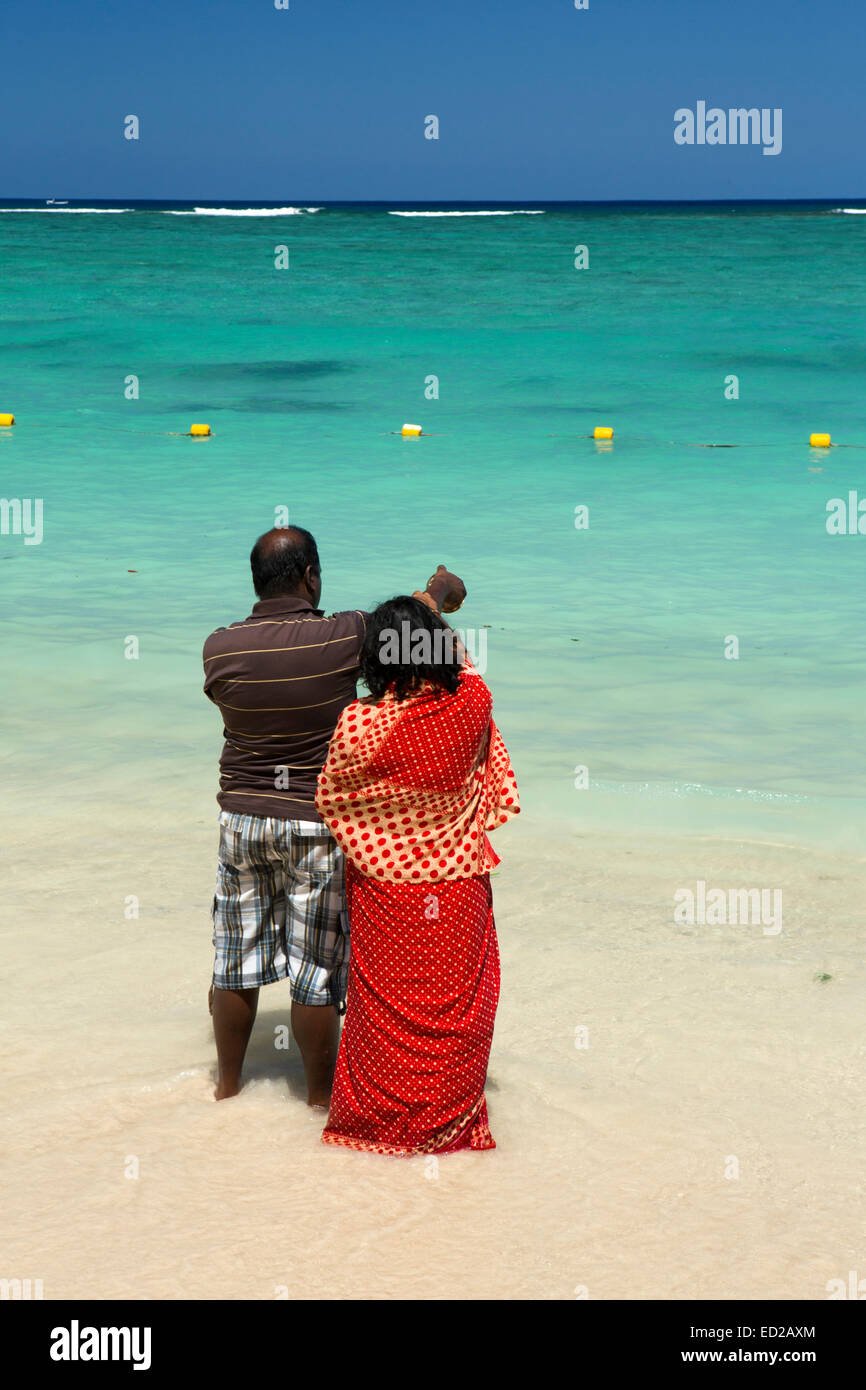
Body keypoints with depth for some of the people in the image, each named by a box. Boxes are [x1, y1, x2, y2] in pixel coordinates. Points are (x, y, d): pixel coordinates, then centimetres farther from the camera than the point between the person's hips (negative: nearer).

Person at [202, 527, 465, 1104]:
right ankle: (321, 1089, 20)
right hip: (318, 826, -3)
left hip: (242, 819, 3)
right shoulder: (343, 637, -16)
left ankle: (228, 1081, 28)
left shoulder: (220, 648, -8)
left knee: (237, 957, 15)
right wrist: (444, 586, 23)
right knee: (316, 966, 7)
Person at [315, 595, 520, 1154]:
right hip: (458, 890, 2)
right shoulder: (472, 706, -13)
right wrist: (435, 617, 27)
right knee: (453, 1004, 15)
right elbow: (464, 665, 12)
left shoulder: (359, 724, -21)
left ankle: (379, 1120, 27)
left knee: (386, 1007, 13)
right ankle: (453, 1121, 27)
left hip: (385, 895, -2)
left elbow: (330, 796, -5)